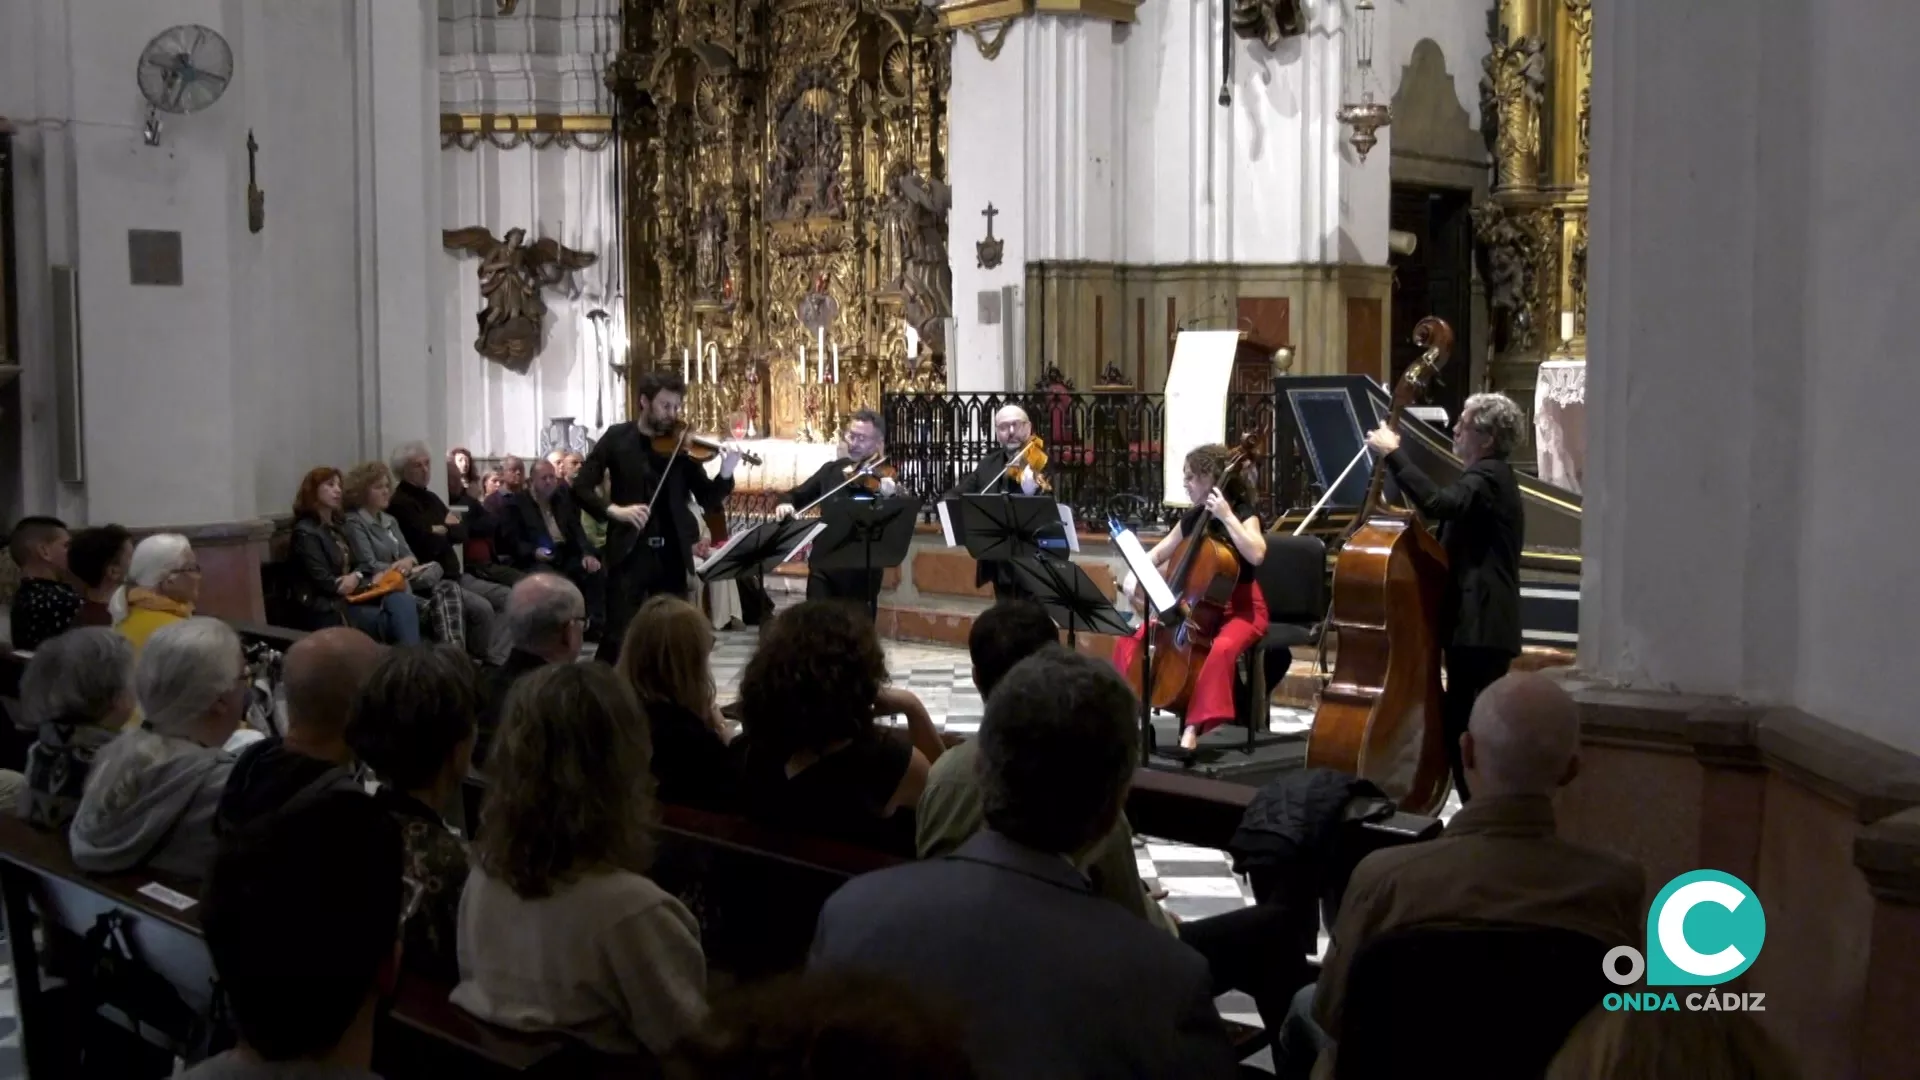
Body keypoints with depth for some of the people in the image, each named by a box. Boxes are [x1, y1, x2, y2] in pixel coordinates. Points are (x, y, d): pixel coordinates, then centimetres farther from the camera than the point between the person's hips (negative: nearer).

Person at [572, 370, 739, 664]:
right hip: (629, 551, -3)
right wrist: (614, 510, -19)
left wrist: (725, 475, -17)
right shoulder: (618, 438, 1)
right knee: (618, 636, -4)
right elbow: (581, 488, -3)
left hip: (672, 554, 3)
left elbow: (709, 500, 3)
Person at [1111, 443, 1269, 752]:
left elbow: (1257, 554, -29)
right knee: (1130, 638, -8)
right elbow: (1157, 555, 16)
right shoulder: (1192, 519, 8)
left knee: (1221, 649, -39)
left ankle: (1192, 727, -34)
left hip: (1240, 608, -7)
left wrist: (1226, 516, -28)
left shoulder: (1244, 514, -10)